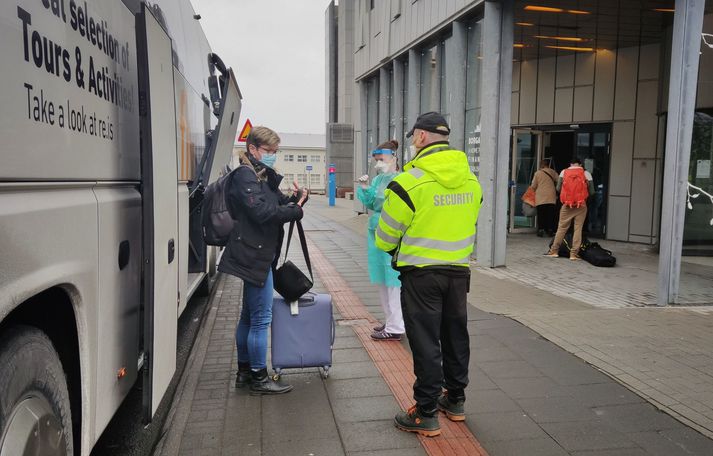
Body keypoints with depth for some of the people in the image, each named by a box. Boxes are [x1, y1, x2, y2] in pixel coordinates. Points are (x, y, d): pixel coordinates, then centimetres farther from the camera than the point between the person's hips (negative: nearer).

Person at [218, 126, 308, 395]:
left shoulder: (263, 177, 18)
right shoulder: (245, 176, -12)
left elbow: (277, 205, 15)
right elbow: (262, 212, -23)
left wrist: (295, 200, -6)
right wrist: (296, 209, -15)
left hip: (259, 255, 10)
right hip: (254, 256, -10)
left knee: (249, 316, 16)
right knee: (261, 318, -4)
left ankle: (244, 372, 27)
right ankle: (259, 378, 7)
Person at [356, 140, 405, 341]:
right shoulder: (378, 179, 9)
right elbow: (371, 204, 12)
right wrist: (364, 188, -1)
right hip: (376, 234, 8)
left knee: (393, 281, -2)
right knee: (382, 280, 16)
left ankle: (395, 328, 7)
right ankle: (390, 321, 30)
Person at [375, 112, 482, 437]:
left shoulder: (410, 180, -17)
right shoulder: (471, 179, 2)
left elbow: (386, 236, -9)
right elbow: (470, 225, 10)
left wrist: (395, 251, 13)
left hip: (421, 273, -6)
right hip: (459, 271, 6)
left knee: (425, 341, 3)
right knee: (456, 335, 18)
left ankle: (426, 415, 13)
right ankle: (455, 401, 33)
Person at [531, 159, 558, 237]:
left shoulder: (538, 173, 0)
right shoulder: (553, 172, 4)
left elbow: (533, 186, 1)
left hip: (540, 198, -1)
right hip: (551, 198, 1)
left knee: (541, 215, 2)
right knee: (551, 214, 6)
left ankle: (541, 229, -2)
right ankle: (550, 229, 6)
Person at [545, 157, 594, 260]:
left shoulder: (564, 172, 4)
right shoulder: (586, 174, 2)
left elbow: (558, 188, 3)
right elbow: (592, 192, 1)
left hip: (567, 205, 1)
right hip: (581, 205, -1)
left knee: (562, 227, 8)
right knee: (578, 229, 3)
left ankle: (554, 251, 9)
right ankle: (574, 254, 2)